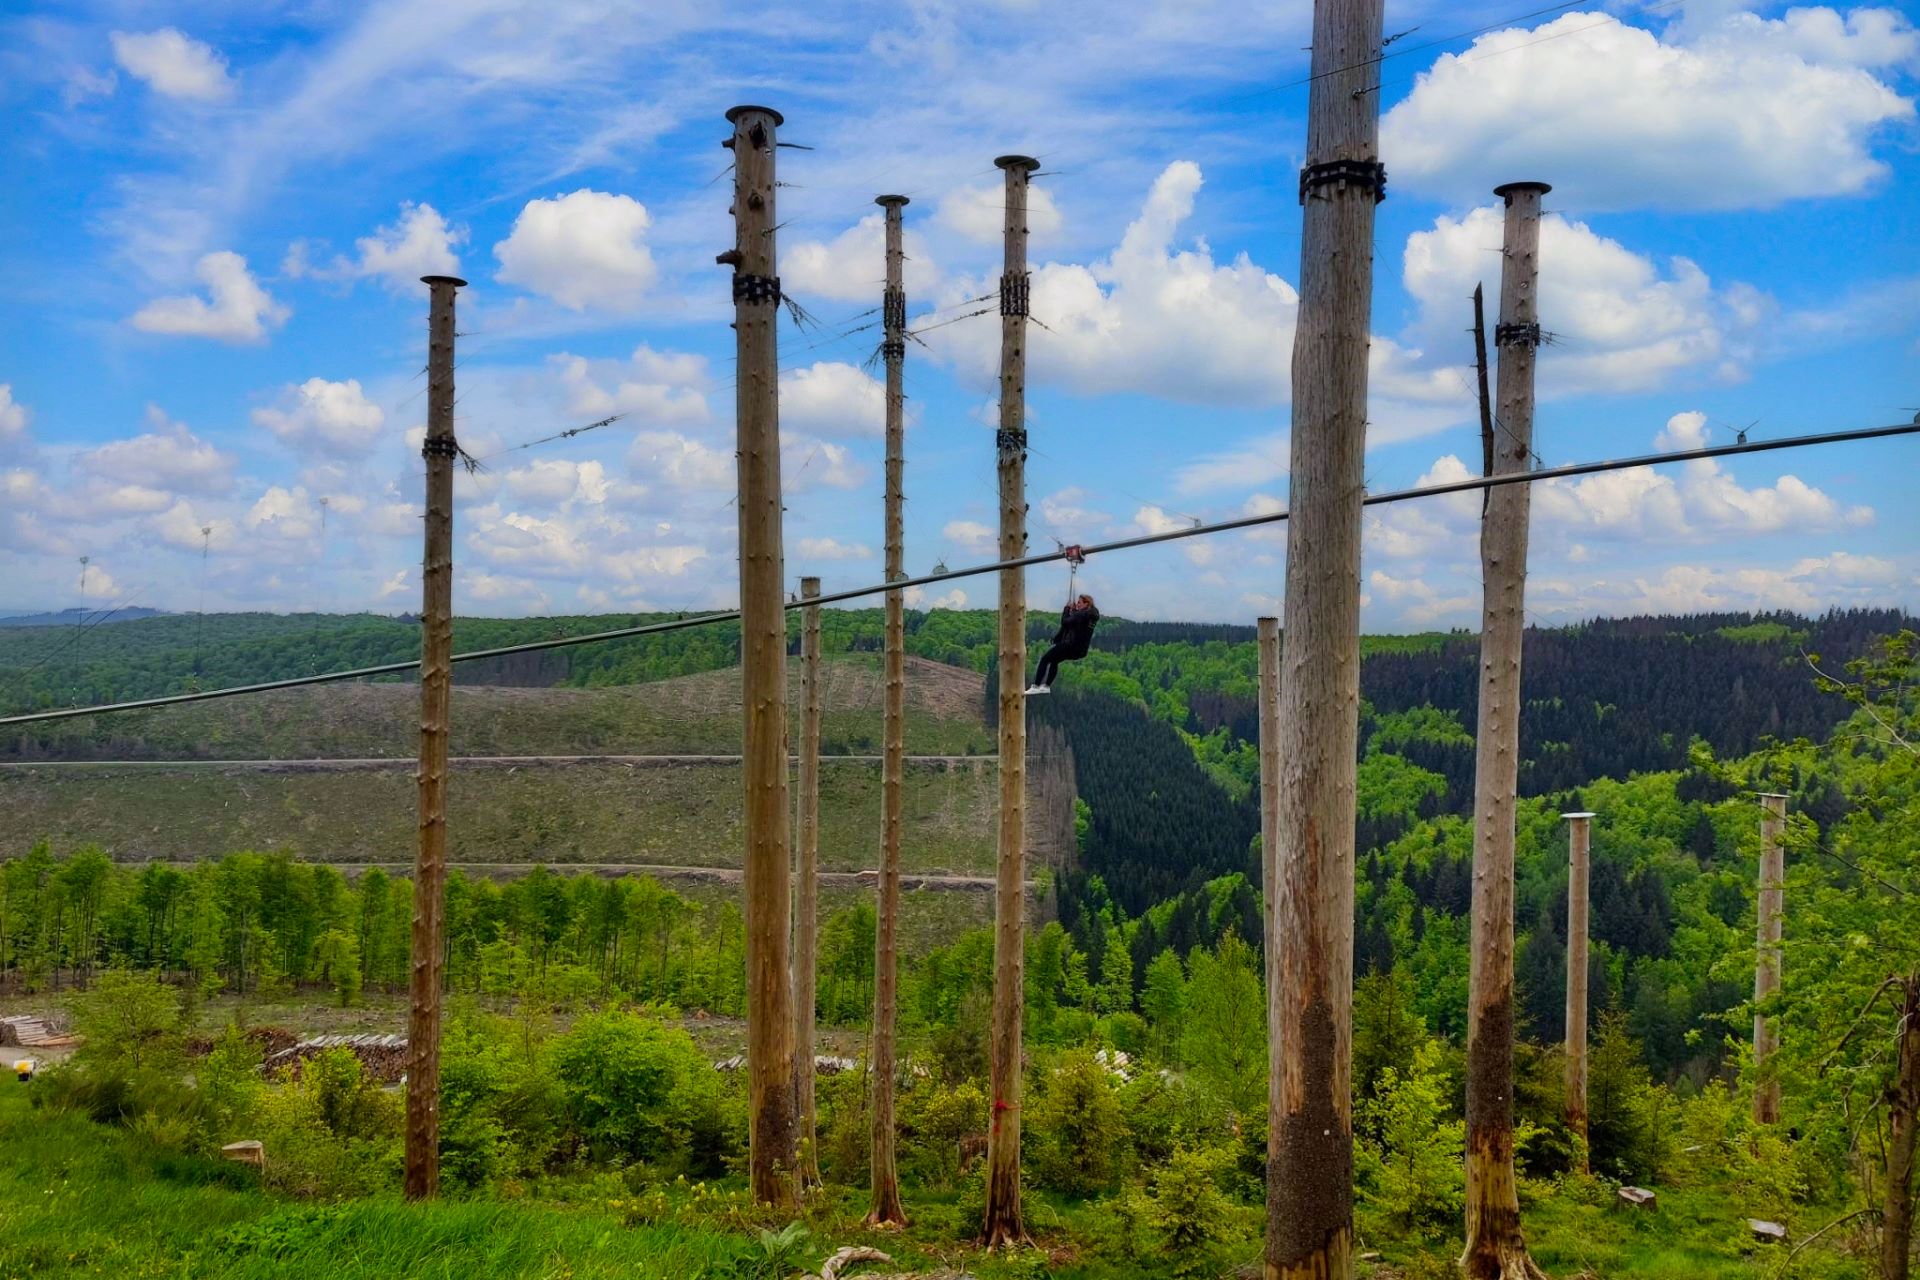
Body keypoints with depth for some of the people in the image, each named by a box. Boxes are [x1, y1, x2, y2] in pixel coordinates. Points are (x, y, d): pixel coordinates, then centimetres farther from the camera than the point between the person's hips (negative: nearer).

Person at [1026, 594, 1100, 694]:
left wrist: (1067, 608, -3)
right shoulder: (1092, 615, 11)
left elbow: (1065, 622, -16)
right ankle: (1047, 686, 31)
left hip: (1072, 647, -10)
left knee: (1045, 659, 0)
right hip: (1081, 650, 10)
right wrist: (1074, 610, 11)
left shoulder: (1082, 614, -18)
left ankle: (1036, 686, -3)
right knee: (1054, 660, 29)